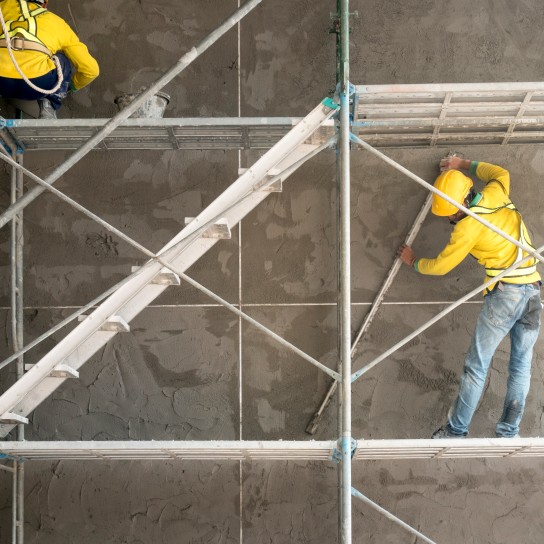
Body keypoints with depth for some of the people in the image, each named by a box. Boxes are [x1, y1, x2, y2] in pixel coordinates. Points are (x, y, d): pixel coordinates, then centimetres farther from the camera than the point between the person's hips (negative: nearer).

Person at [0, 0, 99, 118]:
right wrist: (74, 85, 45)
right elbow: (91, 69, 25)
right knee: (65, 59, 28)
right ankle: (48, 108, 13)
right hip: (37, 83, -1)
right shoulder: (59, 23, 24)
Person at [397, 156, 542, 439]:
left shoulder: (469, 226, -8)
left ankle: (456, 430, 5)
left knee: (476, 366, 1)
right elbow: (501, 173, 34)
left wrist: (414, 262, 20)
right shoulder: (495, 194, 8)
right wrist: (465, 165, 39)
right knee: (521, 367, 10)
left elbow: (440, 266, 3)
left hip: (505, 292, -7)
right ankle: (509, 432, 15)